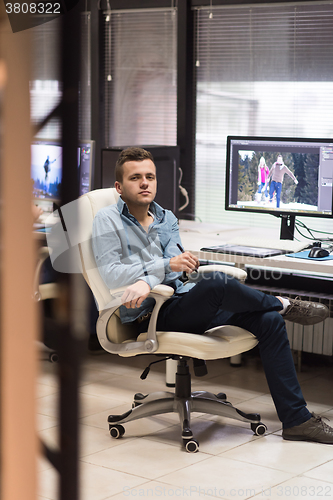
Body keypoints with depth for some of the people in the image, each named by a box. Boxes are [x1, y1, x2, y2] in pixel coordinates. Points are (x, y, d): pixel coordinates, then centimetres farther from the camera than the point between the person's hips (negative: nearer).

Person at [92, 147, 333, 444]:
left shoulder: (167, 219, 16)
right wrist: (166, 266, -21)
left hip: (183, 305, 6)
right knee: (217, 283, -34)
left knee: (268, 320, -12)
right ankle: (284, 305, -2)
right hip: (152, 317, -6)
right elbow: (109, 275, -13)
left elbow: (172, 264, -3)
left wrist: (146, 281, -27)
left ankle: (297, 419, -9)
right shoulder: (108, 220, 0)